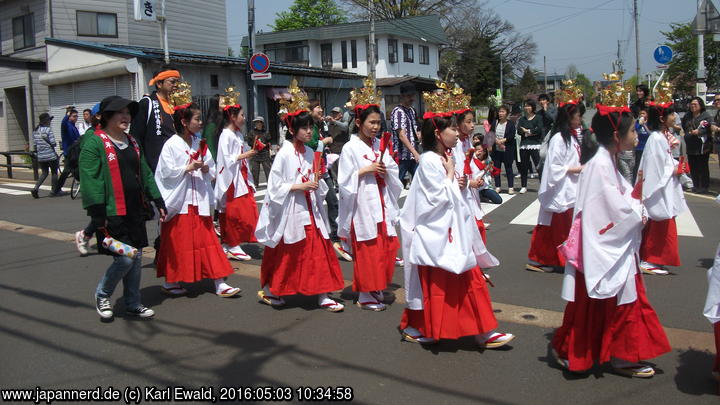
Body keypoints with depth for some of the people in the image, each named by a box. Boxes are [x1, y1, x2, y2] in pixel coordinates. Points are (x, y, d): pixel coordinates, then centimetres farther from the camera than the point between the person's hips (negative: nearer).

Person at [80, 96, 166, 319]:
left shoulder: (132, 143, 14)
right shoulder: (94, 144, -9)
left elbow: (145, 174, 18)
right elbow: (90, 181, -14)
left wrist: (158, 201, 12)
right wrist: (98, 215, -18)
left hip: (135, 211, 7)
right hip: (113, 214, -7)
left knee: (136, 258, 9)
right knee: (125, 258, -8)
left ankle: (133, 303, 23)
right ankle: (102, 295, 18)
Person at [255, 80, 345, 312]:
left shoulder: (310, 153, 8)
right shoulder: (284, 153, -11)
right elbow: (275, 186, -14)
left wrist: (317, 180, -4)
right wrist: (301, 186, -20)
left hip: (309, 208, 6)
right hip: (290, 209, -6)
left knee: (318, 251, 2)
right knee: (285, 255, 6)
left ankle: (322, 296, 8)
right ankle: (267, 291, 25)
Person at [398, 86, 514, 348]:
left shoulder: (445, 159, 11)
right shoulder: (429, 161, -16)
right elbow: (439, 198, -20)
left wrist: (458, 186, 0)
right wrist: (450, 174, -11)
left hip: (453, 231, 9)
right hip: (436, 233, -9)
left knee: (470, 282, 10)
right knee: (435, 285, 2)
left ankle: (482, 332, 19)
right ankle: (412, 327, 18)